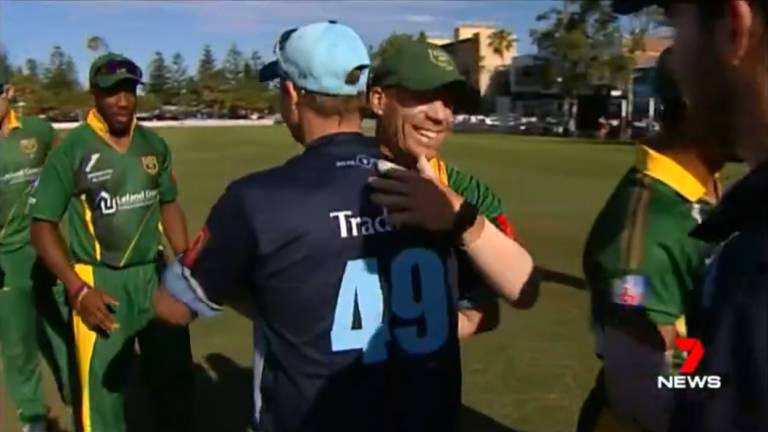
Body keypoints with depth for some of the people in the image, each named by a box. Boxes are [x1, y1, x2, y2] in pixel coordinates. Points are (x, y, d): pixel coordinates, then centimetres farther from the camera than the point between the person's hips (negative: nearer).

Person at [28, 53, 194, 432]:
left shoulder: (154, 145, 2)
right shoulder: (71, 150, -11)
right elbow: (43, 226, -8)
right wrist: (78, 290, -16)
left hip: (154, 275, 5)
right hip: (98, 282, -4)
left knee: (175, 376, 17)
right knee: (102, 389, 5)